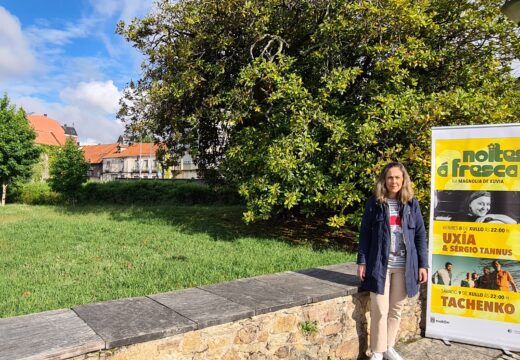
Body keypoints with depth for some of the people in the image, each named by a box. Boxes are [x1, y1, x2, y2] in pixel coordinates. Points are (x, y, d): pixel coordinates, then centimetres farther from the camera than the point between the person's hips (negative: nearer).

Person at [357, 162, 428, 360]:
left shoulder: (412, 204, 4)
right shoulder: (374, 203, -2)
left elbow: (420, 235, 5)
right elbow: (365, 233, 0)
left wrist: (423, 264, 1)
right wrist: (362, 261, -3)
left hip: (404, 266, 2)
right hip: (380, 264, -2)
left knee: (396, 309, 13)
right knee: (380, 311, 0)